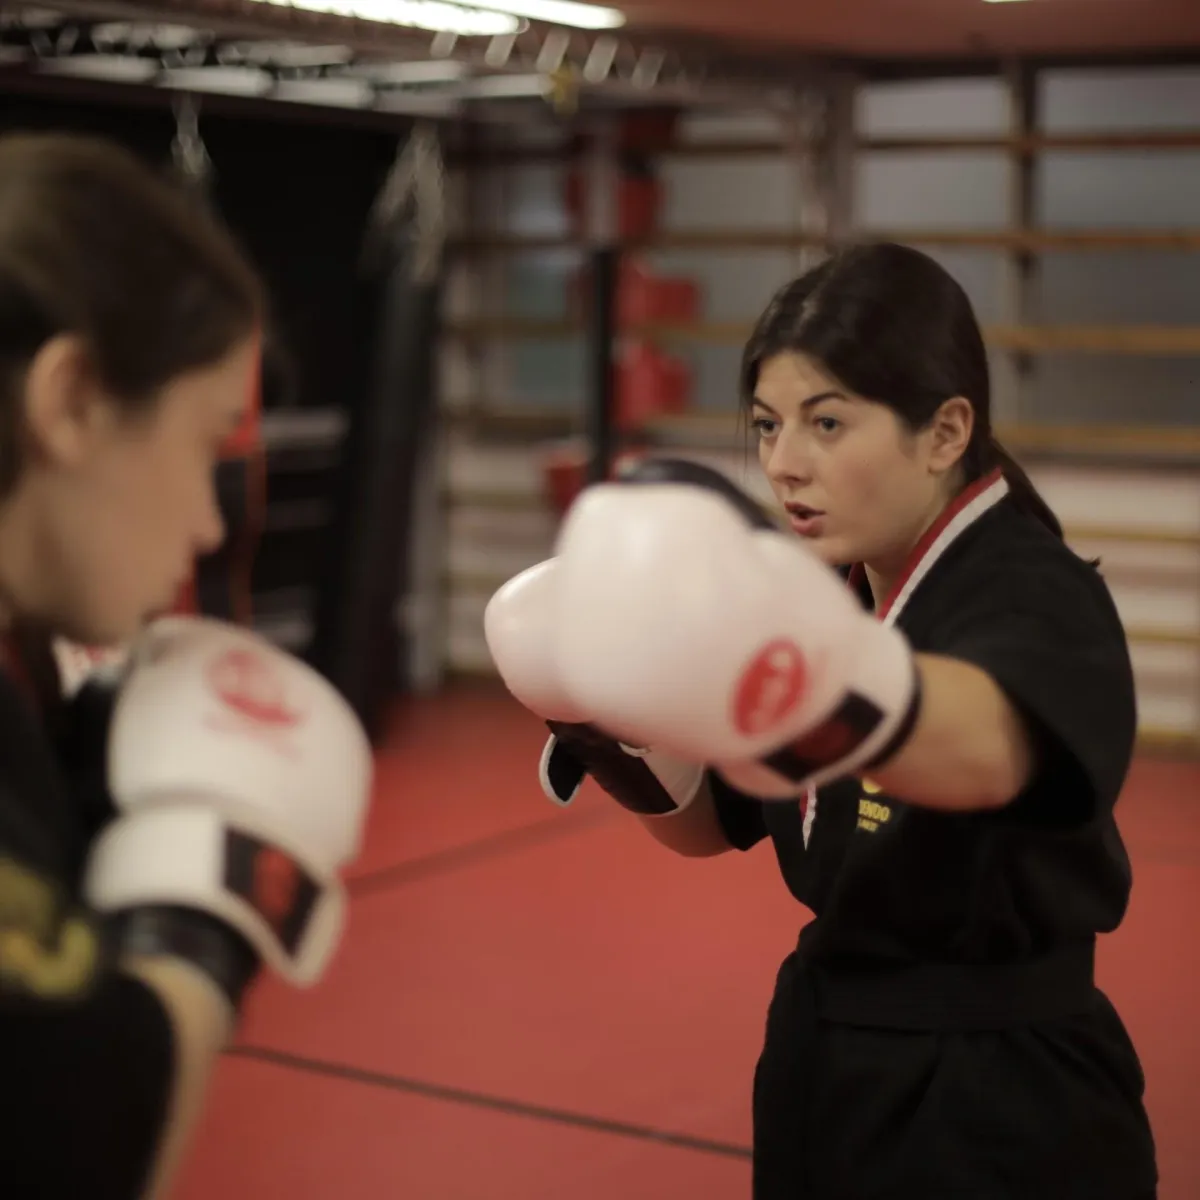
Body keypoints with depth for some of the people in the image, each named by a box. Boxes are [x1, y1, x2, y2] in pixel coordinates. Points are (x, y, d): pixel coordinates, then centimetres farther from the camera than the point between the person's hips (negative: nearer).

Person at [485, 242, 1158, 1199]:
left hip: (997, 1114, -6)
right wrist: (618, 734, -11)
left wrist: (828, 675, -65)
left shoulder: (1039, 598, -20)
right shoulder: (843, 587, 1)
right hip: (830, 1067, 7)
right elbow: (709, 823, 10)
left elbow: (981, 747, -44)